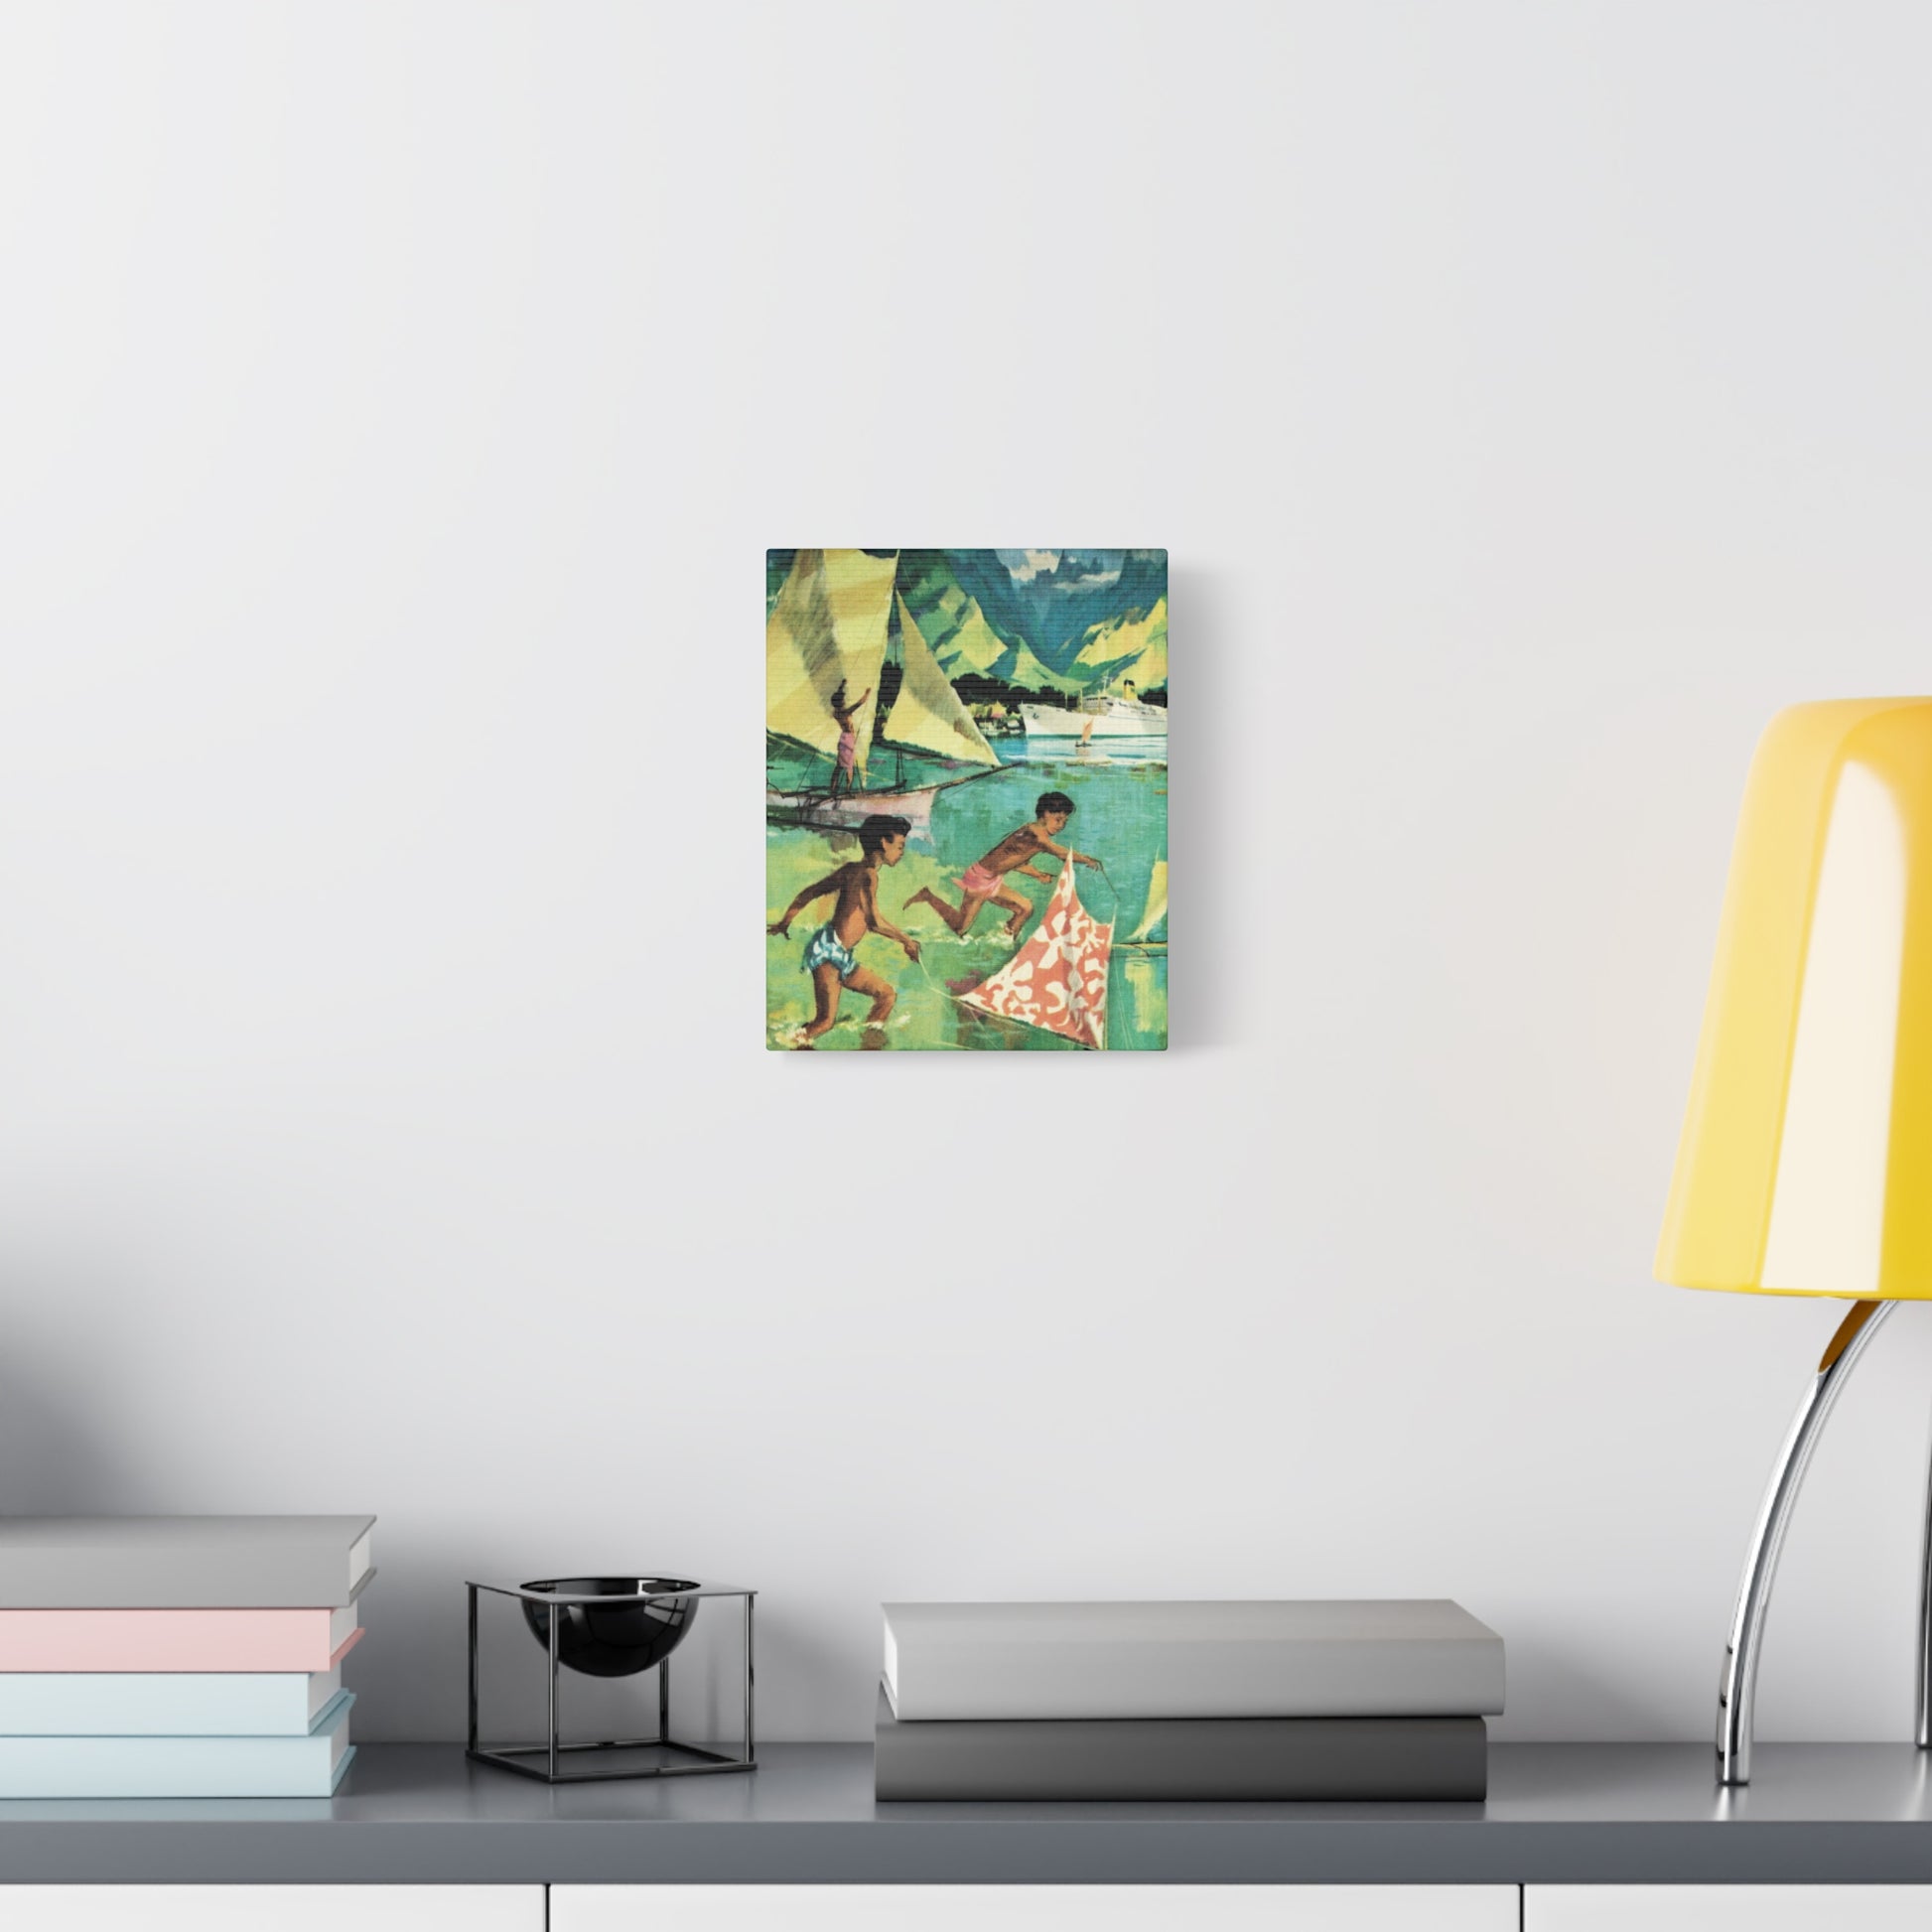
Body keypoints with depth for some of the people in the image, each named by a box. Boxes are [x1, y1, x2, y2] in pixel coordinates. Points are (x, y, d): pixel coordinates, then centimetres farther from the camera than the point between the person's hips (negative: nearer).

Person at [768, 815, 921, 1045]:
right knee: (825, 1021, -19)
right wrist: (906, 940, -9)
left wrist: (784, 922, 28)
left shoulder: (850, 870, 16)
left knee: (887, 995, 18)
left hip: (841, 957, 10)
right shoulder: (868, 875, -11)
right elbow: (873, 922, -21)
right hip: (828, 950, -10)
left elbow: (809, 892, 20)